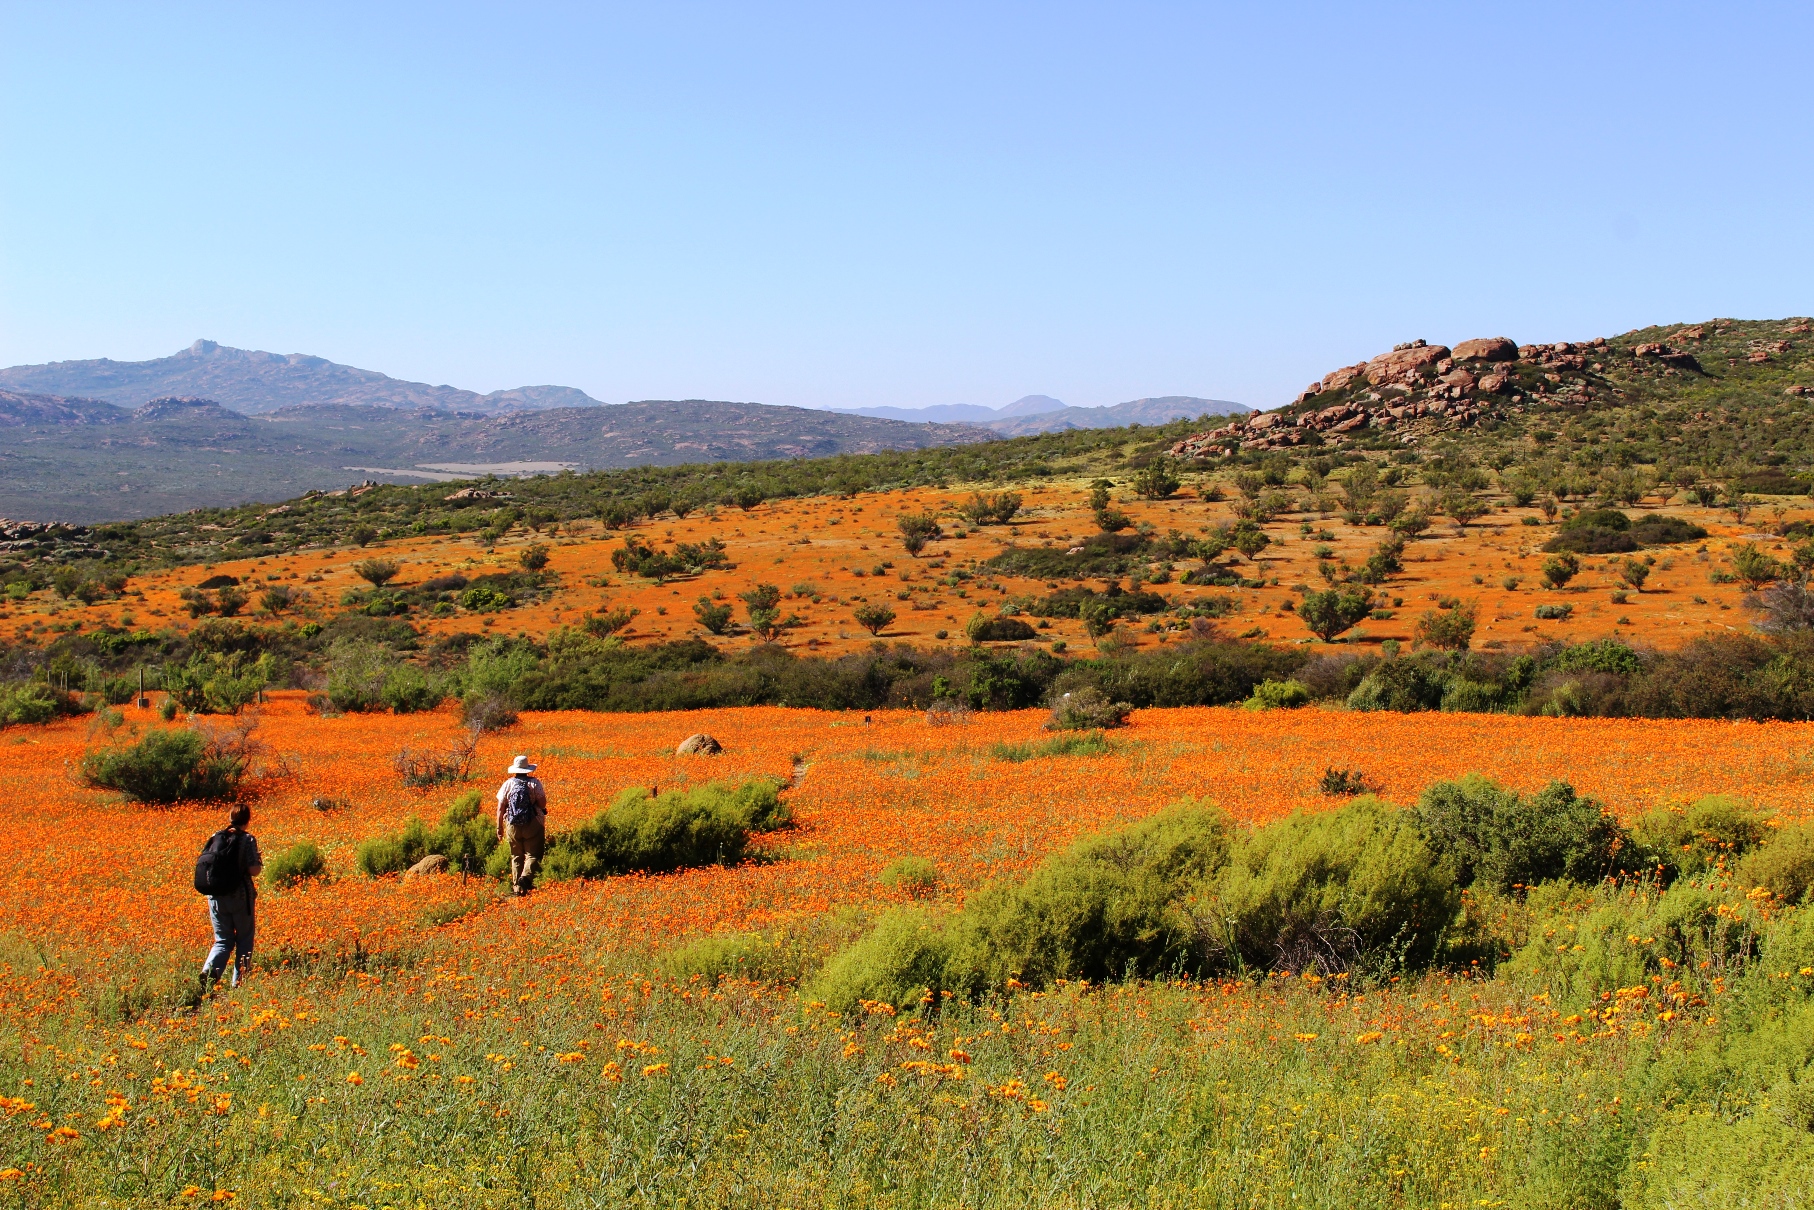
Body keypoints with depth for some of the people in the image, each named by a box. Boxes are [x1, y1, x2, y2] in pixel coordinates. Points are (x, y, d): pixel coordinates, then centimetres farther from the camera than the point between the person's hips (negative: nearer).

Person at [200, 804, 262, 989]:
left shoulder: (216, 837, 4)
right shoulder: (248, 839, -9)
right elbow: (253, 870, -15)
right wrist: (260, 863, 6)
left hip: (216, 897, 4)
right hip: (241, 897, -4)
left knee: (223, 940, 11)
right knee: (244, 940, 12)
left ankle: (209, 970, -14)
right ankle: (238, 982, 10)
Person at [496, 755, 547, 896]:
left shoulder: (508, 784, 2)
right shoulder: (534, 783, -5)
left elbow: (500, 808, 1)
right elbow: (543, 804, -8)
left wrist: (499, 827, 7)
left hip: (513, 826, 3)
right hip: (532, 825, -3)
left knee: (516, 857, 12)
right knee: (533, 855, -1)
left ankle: (516, 886, 10)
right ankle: (526, 878, -25)